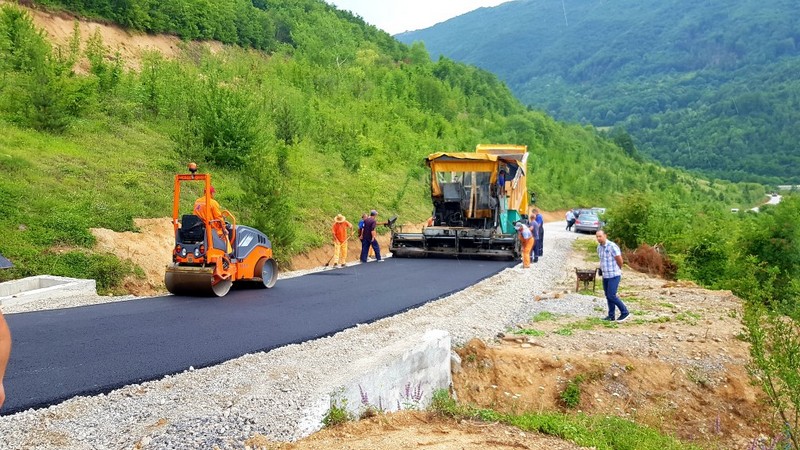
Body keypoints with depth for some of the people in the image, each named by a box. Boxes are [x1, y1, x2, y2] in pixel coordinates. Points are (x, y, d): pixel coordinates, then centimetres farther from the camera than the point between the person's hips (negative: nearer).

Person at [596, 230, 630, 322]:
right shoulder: (599, 247, 7)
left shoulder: (612, 246, -18)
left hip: (614, 275, -8)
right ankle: (611, 316, 18)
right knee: (608, 296, 10)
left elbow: (620, 260, -13)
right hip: (605, 275, 8)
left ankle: (624, 312, 6)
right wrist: (601, 269, 13)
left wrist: (617, 270, 3)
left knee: (611, 296, -9)